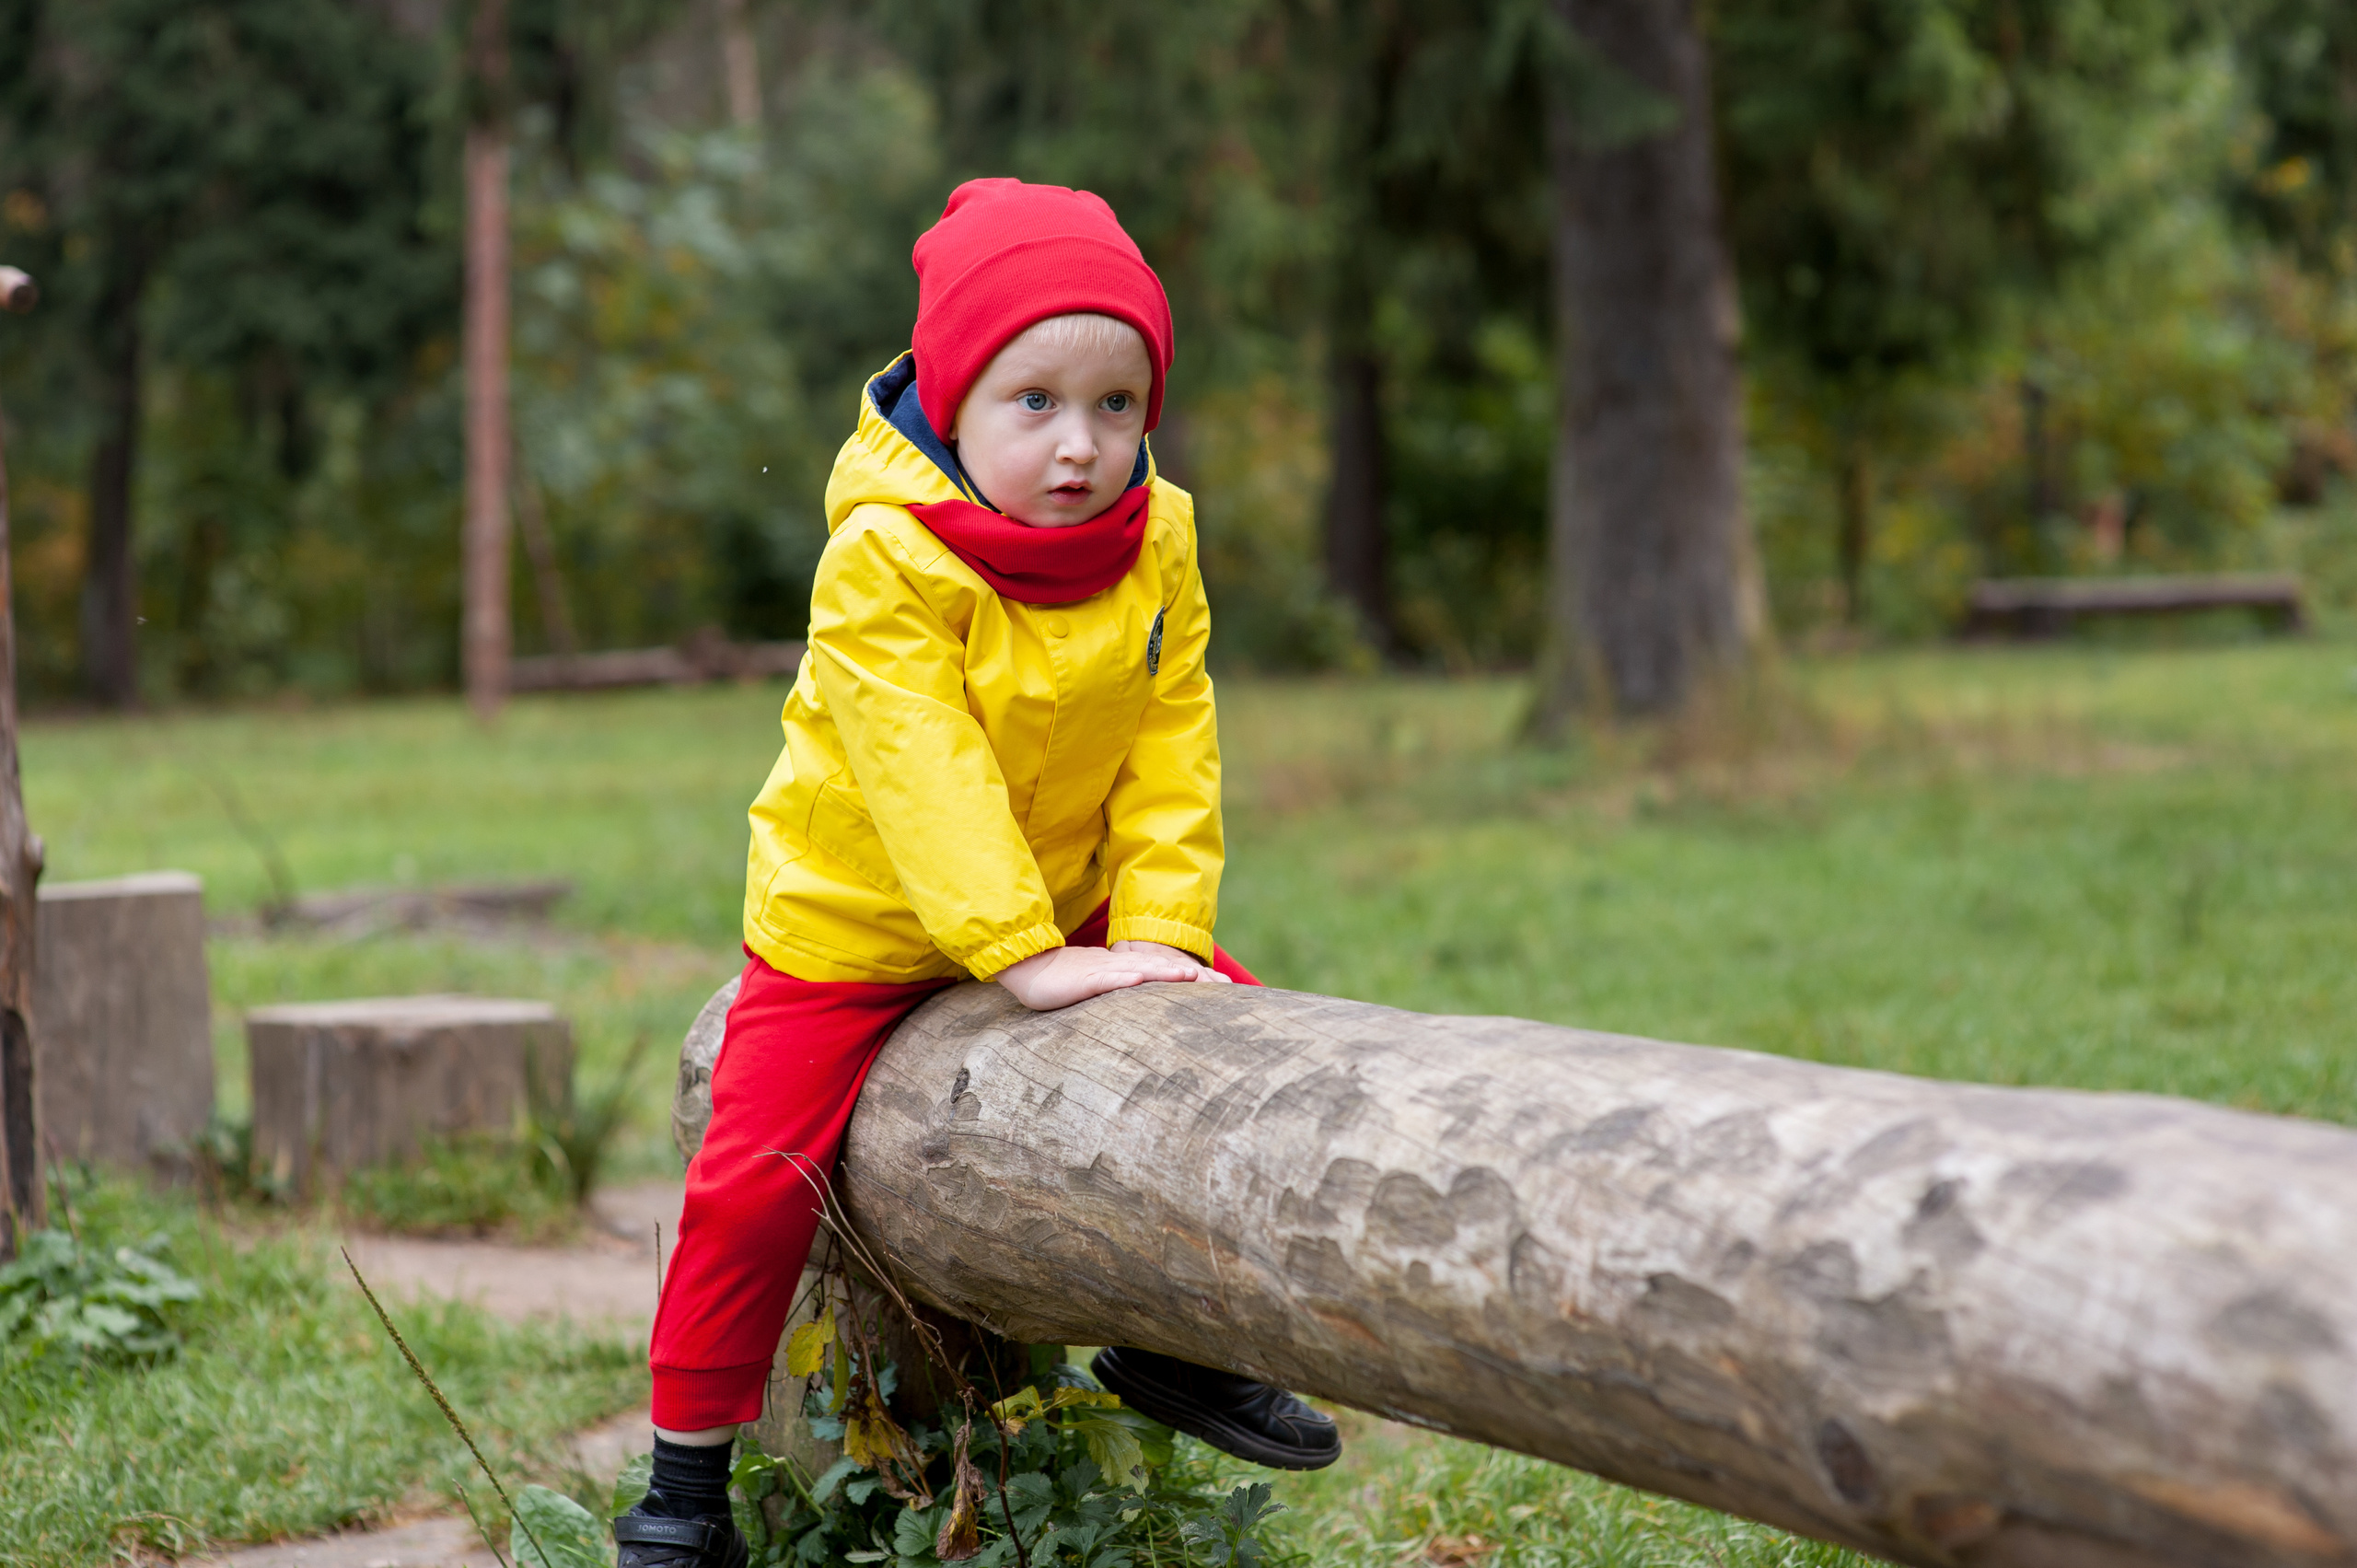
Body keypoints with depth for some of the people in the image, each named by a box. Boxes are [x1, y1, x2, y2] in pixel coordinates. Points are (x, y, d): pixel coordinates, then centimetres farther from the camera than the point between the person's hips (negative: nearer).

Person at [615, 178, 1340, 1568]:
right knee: (753, 1180, -9)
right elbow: (926, 775, -33)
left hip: (1068, 911, 5)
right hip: (855, 928, -4)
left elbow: (1172, 755, -10)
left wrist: (1160, 927, -22)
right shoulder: (883, 564, -26)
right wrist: (1020, 957, -40)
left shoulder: (1159, 544, -10)